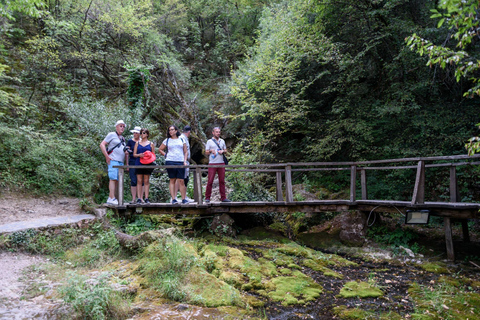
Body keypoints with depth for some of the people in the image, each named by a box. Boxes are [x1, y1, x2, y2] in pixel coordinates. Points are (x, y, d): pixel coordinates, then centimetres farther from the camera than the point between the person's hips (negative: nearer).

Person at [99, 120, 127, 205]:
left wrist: (126, 151, 10)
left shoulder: (123, 138, 24)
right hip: (113, 160, -8)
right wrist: (107, 156, -11)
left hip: (121, 162, 8)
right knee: (113, 179, -14)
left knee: (117, 180, 3)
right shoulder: (111, 135, 2)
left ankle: (110, 199, 6)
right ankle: (112, 198, -17)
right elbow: (102, 145, -4)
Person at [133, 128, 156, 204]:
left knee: (146, 181, 0)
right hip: (138, 163, 1)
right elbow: (134, 154, 11)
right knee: (139, 181, -2)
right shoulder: (137, 143, 15)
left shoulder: (151, 144, 12)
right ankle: (139, 198, -1)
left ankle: (146, 198, 1)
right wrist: (139, 155, -10)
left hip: (147, 164, -1)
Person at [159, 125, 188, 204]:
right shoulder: (167, 140, 12)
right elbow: (160, 149, 20)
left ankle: (183, 199, 0)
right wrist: (165, 155, 6)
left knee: (181, 181, -5)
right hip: (170, 162, 0)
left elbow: (185, 152, 14)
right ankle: (173, 199, 2)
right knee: (172, 180, 0)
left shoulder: (181, 140, 13)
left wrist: (185, 161, 2)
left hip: (180, 162, 0)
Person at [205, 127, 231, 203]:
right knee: (210, 181, -5)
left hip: (221, 163, 3)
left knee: (222, 181, 3)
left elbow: (225, 150, 20)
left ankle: (223, 198, 6)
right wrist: (211, 151, -16)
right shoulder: (209, 141, 5)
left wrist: (222, 151, -2)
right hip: (212, 164, -3)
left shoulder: (222, 141, 16)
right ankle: (207, 198, 1)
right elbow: (206, 153, 4)